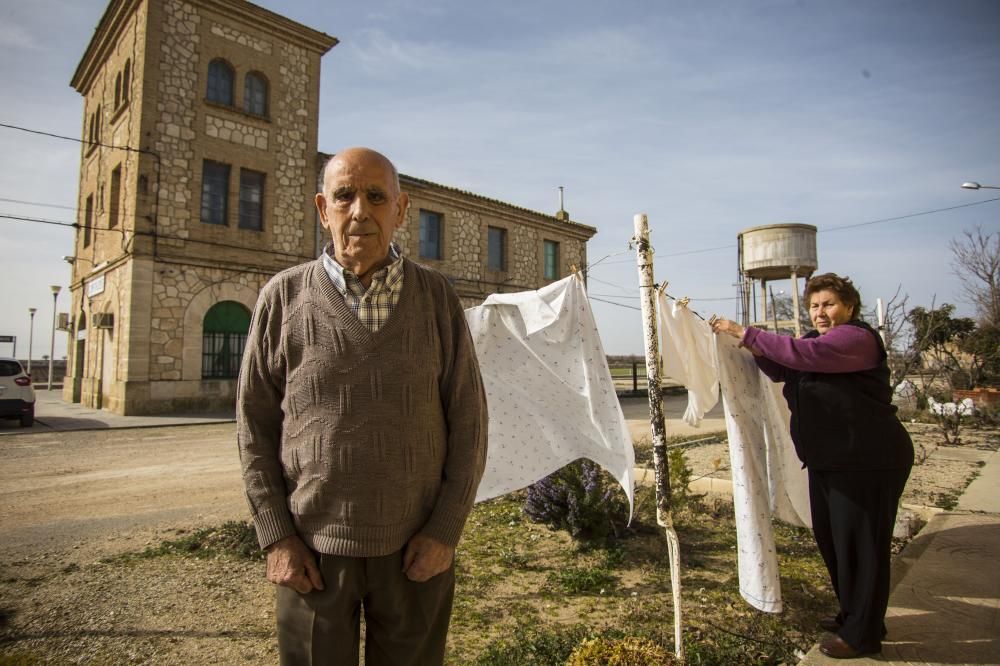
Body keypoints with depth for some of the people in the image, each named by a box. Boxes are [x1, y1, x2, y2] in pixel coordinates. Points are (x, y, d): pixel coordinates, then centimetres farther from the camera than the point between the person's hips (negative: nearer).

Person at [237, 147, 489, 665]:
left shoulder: (436, 296, -2)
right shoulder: (283, 297, -3)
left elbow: (468, 419, -1)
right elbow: (255, 426, 1)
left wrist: (446, 529, -5)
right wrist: (275, 535, -3)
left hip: (415, 548, 1)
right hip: (313, 549, 0)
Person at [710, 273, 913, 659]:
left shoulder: (857, 337, -15)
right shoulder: (818, 341, 16)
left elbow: (801, 354, -29)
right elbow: (782, 371, 15)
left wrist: (745, 334, -25)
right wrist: (757, 352, -6)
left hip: (867, 461, -10)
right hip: (829, 460, 10)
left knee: (859, 544, -1)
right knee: (829, 537, 17)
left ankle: (862, 634, 14)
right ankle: (853, 615, 34)